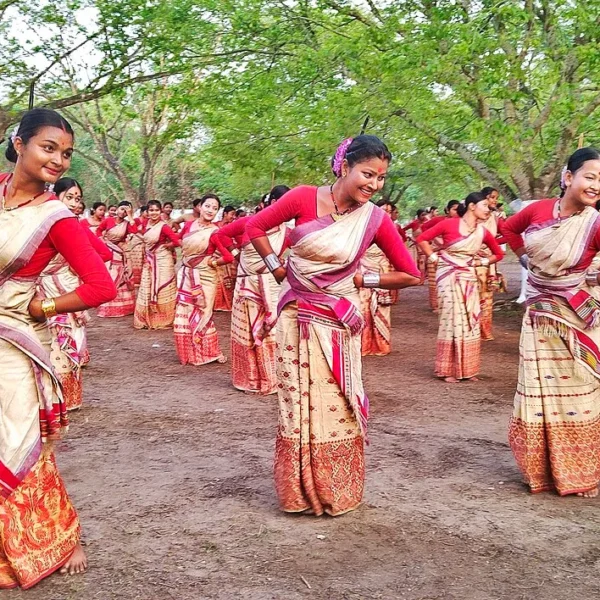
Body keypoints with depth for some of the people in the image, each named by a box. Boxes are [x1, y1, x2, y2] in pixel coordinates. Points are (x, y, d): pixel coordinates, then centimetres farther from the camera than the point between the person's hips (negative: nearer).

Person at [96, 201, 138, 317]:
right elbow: (99, 230, 7)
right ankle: (107, 307, 9)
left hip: (121, 253, 1)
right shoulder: (108, 220, -6)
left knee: (123, 278, 5)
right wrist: (102, 240, -7)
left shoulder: (127, 223, -5)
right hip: (108, 252, -1)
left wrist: (130, 215, -21)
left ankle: (123, 306, 16)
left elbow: (134, 230, -25)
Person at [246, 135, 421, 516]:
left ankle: (336, 491, 27)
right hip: (296, 318, 0)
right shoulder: (305, 198, -11)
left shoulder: (375, 219, -9)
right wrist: (278, 268, -1)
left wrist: (362, 280, -4)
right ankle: (299, 490, 26)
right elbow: (255, 227, 1)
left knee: (336, 405, 8)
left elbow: (411, 274, -2)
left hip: (338, 324, 0)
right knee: (298, 402, 9)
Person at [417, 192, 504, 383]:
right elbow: (422, 238, -7)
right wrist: (434, 258, -7)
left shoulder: (483, 232, 1)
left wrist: (481, 262, 4)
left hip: (468, 279, 5)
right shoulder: (449, 224, -11)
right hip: (448, 277, -4)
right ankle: (448, 370, 8)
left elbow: (499, 253, 16)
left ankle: (467, 369, 17)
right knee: (452, 320, -2)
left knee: (470, 322, 6)